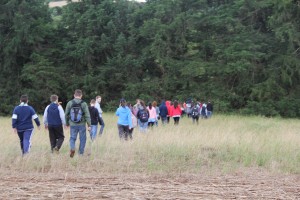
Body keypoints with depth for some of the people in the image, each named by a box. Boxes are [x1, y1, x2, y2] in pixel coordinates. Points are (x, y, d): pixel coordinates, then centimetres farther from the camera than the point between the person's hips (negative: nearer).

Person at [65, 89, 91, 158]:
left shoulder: (69, 103, -1)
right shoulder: (84, 104, -7)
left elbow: (66, 114, 5)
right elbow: (87, 115, -8)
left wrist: (67, 123, 17)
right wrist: (89, 125, -4)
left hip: (72, 125, 1)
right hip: (81, 125, -1)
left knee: (72, 138, 12)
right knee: (82, 139, 12)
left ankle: (72, 148, -15)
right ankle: (81, 153, 14)